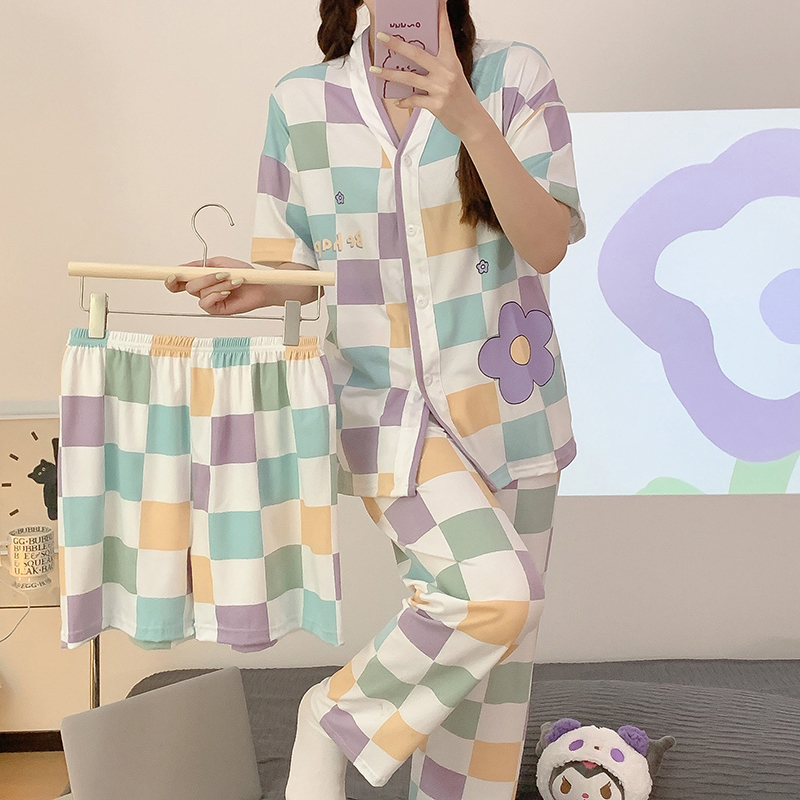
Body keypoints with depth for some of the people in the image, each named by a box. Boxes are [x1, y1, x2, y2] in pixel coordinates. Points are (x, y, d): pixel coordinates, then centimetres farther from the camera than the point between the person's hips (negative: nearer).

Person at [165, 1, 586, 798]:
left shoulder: (514, 76, -3)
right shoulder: (302, 100, 0)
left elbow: (547, 246, -10)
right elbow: (298, 258, 7)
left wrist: (469, 119, -22)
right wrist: (259, 283, -17)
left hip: (504, 398, 3)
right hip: (386, 399, -2)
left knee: (498, 644, 9)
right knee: (490, 592, -21)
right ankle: (335, 716, 6)